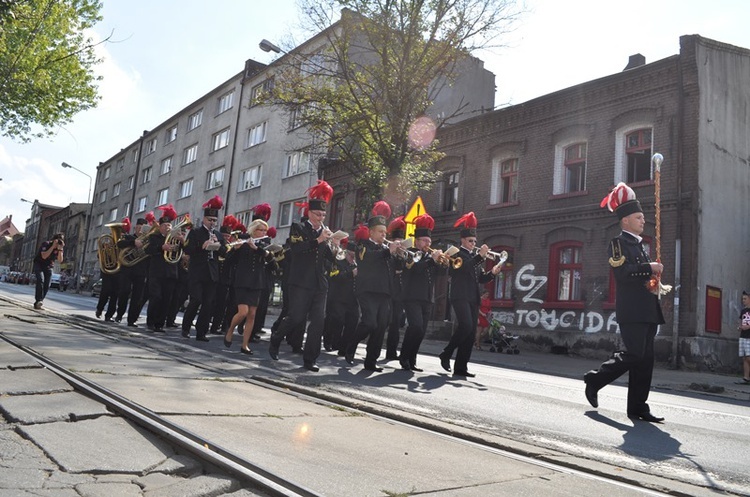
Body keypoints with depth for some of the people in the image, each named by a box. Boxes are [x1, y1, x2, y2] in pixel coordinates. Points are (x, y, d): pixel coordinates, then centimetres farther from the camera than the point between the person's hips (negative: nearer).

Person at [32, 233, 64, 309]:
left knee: (47, 286, -4)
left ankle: (37, 303, 6)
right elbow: (44, 256, -33)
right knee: (40, 281, -25)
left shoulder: (60, 248, -6)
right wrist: (53, 247, -34)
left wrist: (60, 249, -26)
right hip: (39, 264, -4)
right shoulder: (46, 244, -18)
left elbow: (60, 261, -17)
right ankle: (38, 300, -30)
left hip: (49, 267, 5)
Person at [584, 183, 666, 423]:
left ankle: (638, 407, 12)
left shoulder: (639, 245, 23)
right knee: (634, 355, -13)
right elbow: (622, 272, -21)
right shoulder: (618, 243, -5)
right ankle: (594, 379, 5)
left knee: (644, 359, 7)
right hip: (632, 312, -9)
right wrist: (650, 268, -14)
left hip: (647, 312, 9)